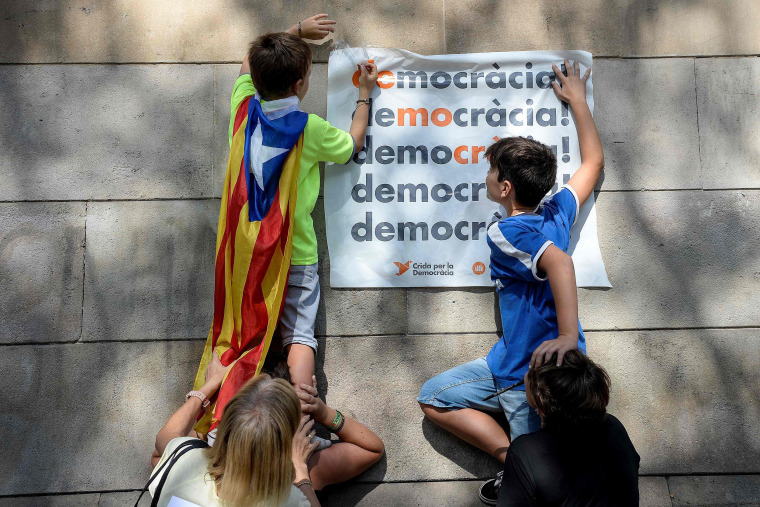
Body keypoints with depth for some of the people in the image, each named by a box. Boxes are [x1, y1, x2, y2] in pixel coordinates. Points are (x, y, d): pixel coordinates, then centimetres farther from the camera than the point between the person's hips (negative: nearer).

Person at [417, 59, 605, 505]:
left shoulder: (505, 233, -20)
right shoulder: (558, 213, 2)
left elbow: (558, 261, -39)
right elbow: (594, 161, 16)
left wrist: (568, 337, -46)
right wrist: (578, 99, 24)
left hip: (534, 377, -9)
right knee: (433, 397, 10)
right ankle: (518, 461, 3)